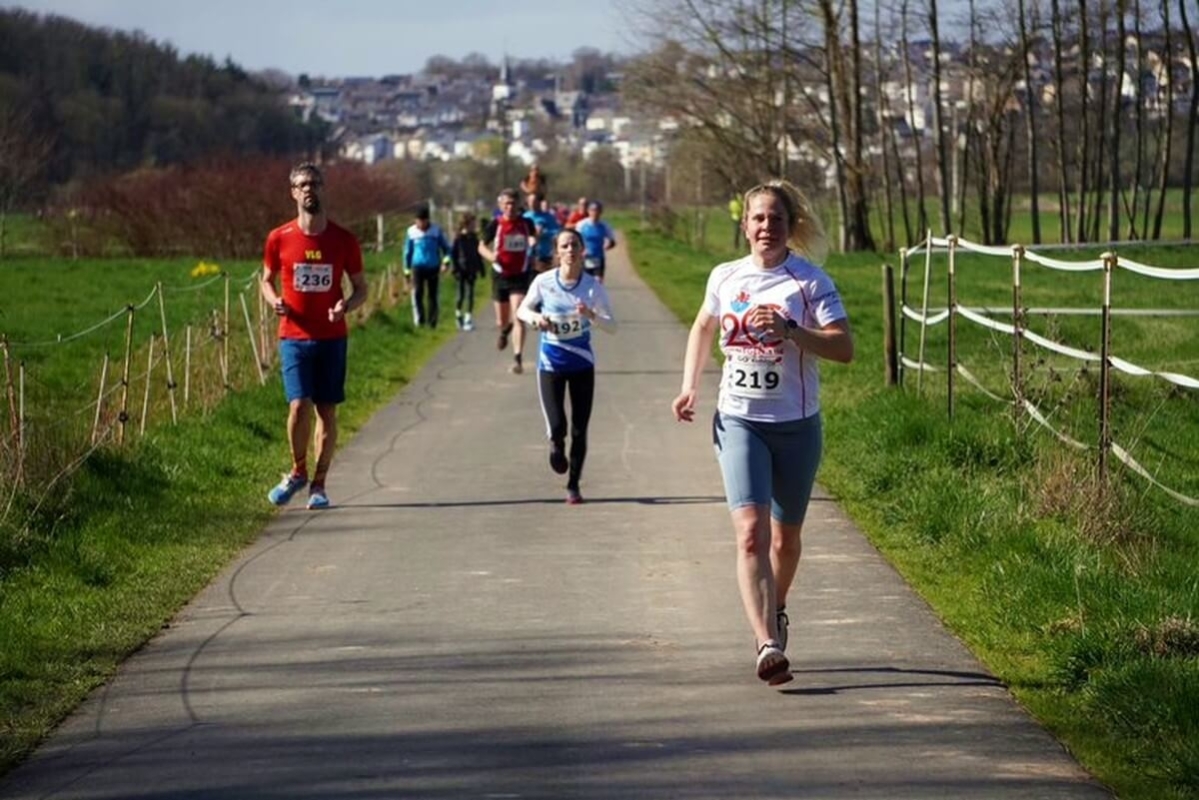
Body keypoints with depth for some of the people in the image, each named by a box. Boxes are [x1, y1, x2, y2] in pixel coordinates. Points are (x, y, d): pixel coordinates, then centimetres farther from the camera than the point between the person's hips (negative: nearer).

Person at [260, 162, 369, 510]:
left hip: (332, 337, 1)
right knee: (299, 405, -13)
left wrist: (346, 306, -15)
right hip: (294, 335, -1)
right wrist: (274, 300, -10)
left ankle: (318, 485, 13)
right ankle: (298, 472, 9)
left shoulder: (343, 240, 0)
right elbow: (267, 280, 13)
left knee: (327, 410, 3)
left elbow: (361, 288, 7)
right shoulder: (279, 239, 0)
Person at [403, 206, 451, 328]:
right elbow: (407, 252, 11)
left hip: (433, 268, 0)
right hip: (418, 267, 0)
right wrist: (407, 271, 12)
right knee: (417, 293, -15)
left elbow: (446, 248, 7)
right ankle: (419, 319, -15)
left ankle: (432, 322, 11)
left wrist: (446, 261, -11)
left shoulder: (436, 230, 0)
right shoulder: (412, 232, 2)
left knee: (432, 295, 3)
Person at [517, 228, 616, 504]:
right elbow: (522, 310, 6)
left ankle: (573, 485, 22)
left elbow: (612, 327, -9)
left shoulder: (593, 286, -10)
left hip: (582, 365, 1)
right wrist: (536, 318, -16)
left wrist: (592, 316, -28)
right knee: (557, 426, -11)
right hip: (550, 365, -1)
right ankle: (556, 446, 27)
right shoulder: (544, 282, -10)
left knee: (579, 430, 3)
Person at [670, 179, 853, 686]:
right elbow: (703, 328, 24)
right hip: (738, 421, 1)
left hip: (796, 425, -1)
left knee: (785, 536, 15)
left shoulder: (810, 282, -6)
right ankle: (768, 645, -25)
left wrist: (789, 330, -25)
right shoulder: (725, 278, 4)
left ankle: (775, 611, 44)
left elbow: (844, 348, -14)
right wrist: (689, 386, 12)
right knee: (751, 531, -17)